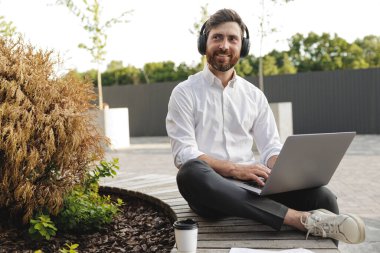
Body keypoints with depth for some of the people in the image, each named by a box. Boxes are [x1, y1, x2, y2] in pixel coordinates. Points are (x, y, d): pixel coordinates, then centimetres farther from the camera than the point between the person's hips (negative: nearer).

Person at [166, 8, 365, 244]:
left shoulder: (255, 95, 13)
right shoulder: (184, 93, 1)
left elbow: (271, 148, 9)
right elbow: (184, 153, -10)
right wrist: (235, 169, -24)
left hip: (252, 185, 3)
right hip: (209, 189, -2)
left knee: (323, 198, -24)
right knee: (191, 172, -40)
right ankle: (300, 218, -37)